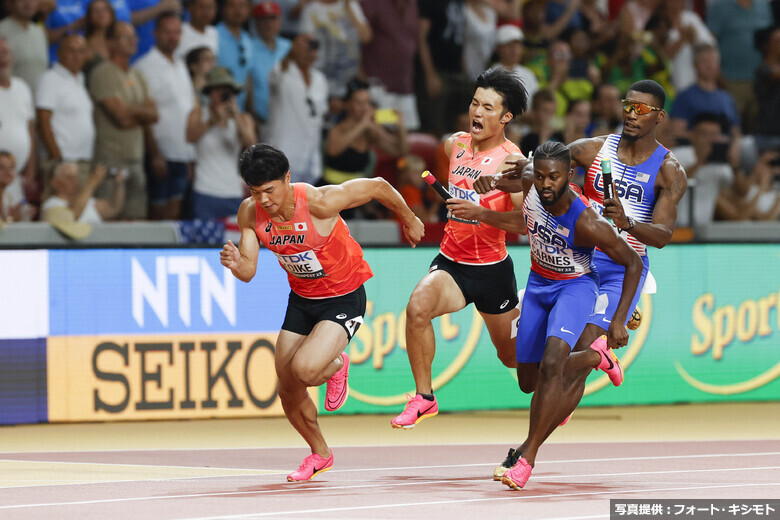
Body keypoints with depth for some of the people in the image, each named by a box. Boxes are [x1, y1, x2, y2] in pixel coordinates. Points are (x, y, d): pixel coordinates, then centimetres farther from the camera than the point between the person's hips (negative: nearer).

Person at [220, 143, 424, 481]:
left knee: (304, 369, -28)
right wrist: (235, 264, -33)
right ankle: (320, 454, 34)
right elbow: (248, 271, -8)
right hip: (301, 299, 6)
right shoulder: (250, 212, -14)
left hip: (345, 299, -6)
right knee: (288, 390, 6)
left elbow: (377, 186, -17)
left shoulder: (319, 202, -30)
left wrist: (409, 220, 0)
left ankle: (337, 365, 10)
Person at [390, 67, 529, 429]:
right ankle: (424, 398, -17)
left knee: (512, 356, 11)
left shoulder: (512, 160, -15)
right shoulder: (456, 144, 3)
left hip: (493, 269, -4)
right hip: (451, 262, 4)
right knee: (417, 307, -28)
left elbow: (524, 221, -25)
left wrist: (479, 213, -34)